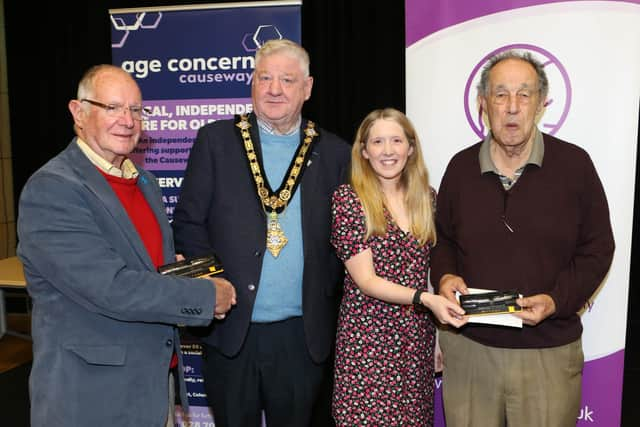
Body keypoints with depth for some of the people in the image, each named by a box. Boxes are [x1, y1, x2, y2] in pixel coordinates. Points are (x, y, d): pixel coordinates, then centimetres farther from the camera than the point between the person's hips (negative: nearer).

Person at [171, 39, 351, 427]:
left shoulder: (334, 153, 3)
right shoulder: (216, 140, 0)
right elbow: (188, 222, -1)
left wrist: (325, 290, -7)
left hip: (304, 336, 1)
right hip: (229, 330, 0)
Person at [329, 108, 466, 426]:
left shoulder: (426, 197, 5)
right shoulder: (348, 199, -9)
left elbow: (434, 266, 13)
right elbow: (365, 280, -13)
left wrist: (442, 327, 7)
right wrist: (425, 298, -24)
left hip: (419, 337, 5)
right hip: (367, 337, -4)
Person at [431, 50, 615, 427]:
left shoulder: (575, 164, -6)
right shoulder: (461, 167, 2)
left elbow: (597, 250, -1)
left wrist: (556, 301, -15)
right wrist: (444, 276, -7)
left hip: (549, 352, -2)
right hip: (468, 347, 2)